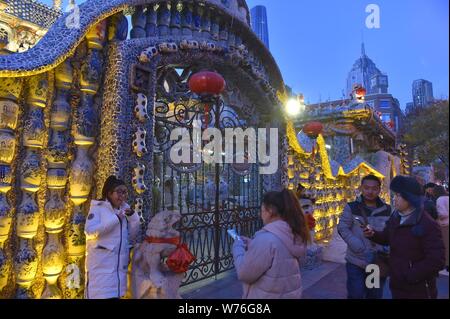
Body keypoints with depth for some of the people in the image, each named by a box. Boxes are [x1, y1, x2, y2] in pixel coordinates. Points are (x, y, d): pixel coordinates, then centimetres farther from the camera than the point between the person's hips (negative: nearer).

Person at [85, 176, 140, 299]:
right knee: (103, 294, -9)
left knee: (115, 294, 10)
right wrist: (115, 219, -17)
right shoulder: (98, 207, -3)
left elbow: (132, 236, 9)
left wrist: (133, 217, -5)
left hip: (120, 263, 5)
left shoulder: (125, 209, 12)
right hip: (101, 263, -5)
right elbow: (90, 231, -17)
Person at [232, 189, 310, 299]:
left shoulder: (266, 239, -29)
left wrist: (238, 246, -8)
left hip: (268, 296, -7)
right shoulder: (295, 235, -3)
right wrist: (250, 244, 5)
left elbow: (244, 274, -21)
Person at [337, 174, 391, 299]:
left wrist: (384, 248, -11)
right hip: (356, 261, -3)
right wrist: (360, 248, -17)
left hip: (379, 263, 3)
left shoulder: (387, 209, 1)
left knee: (376, 295, 19)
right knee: (355, 295, 4)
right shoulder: (351, 207, -7)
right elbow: (342, 228, -8)